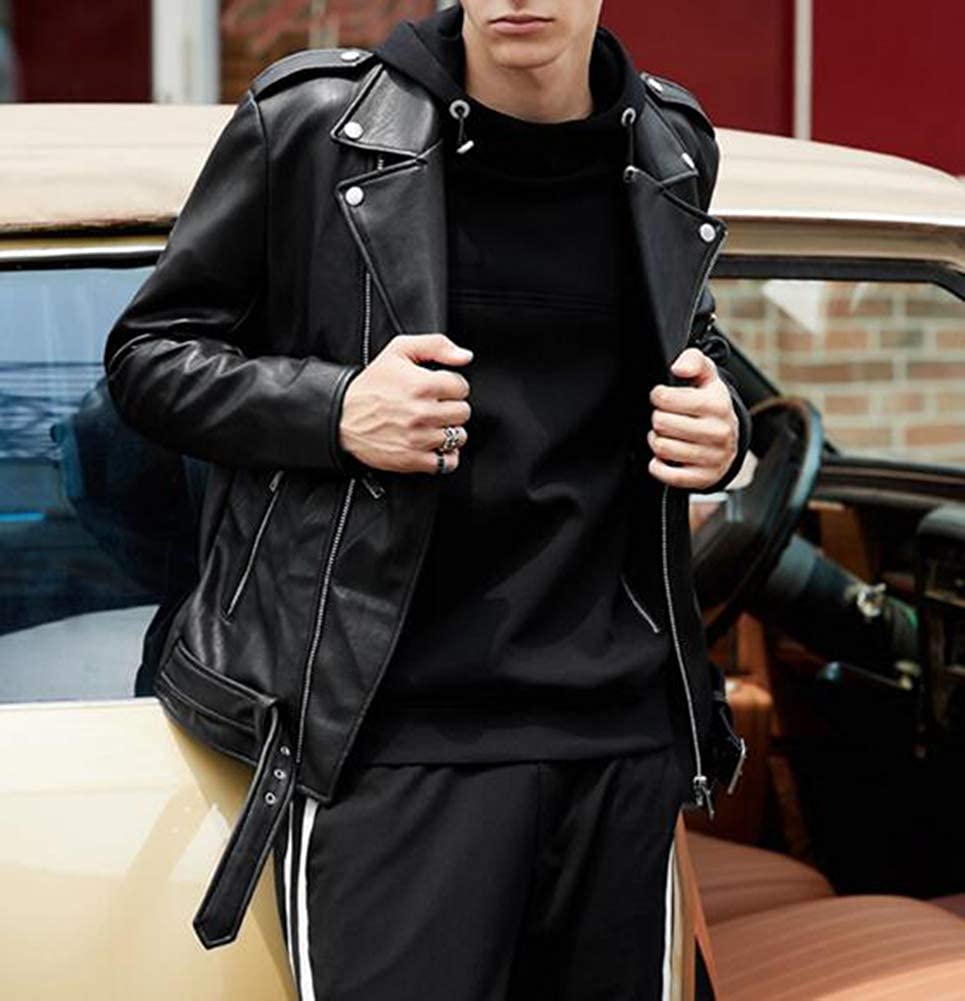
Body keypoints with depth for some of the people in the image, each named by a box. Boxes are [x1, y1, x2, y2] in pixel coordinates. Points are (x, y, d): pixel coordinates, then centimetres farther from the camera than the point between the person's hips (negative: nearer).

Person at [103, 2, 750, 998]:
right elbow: (146, 355, 2)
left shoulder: (672, 145, 9)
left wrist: (717, 426, 2)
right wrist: (334, 412, -15)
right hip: (394, 721, -4)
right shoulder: (309, 120, -5)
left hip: (626, 714, 5)